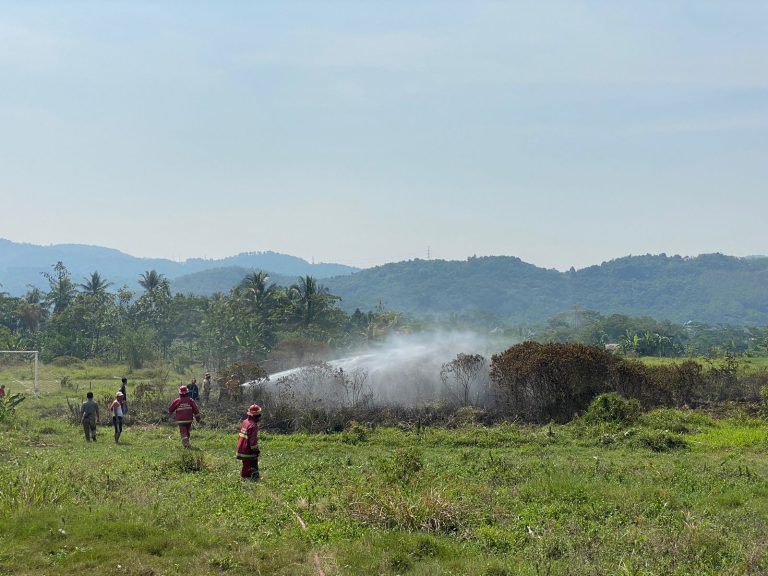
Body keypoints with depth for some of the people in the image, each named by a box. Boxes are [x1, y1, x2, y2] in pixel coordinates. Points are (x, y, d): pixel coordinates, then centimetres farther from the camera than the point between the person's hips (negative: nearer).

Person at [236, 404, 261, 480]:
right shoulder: (253, 425, -20)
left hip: (242, 450, 9)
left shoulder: (245, 422, 9)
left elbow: (239, 436, 17)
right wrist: (256, 450, -14)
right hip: (249, 452, -9)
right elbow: (253, 440, -23)